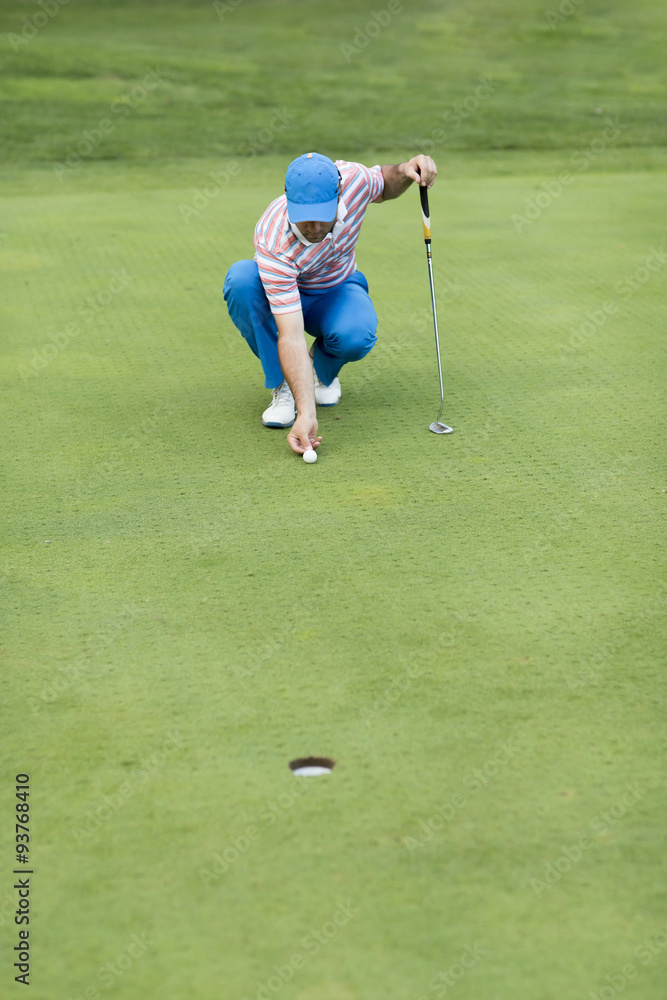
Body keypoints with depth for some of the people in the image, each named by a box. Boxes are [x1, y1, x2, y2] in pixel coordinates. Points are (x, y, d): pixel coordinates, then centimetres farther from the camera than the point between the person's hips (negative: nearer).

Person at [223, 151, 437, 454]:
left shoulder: (351, 177, -27)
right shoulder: (273, 244, -38)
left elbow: (384, 186, 1)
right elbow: (291, 336, -42)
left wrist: (406, 170, -24)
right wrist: (306, 412, -51)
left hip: (337, 289, 2)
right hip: (282, 293, -2)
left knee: (355, 335, -35)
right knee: (241, 278, -37)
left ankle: (323, 369, 4)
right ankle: (282, 384, -17)